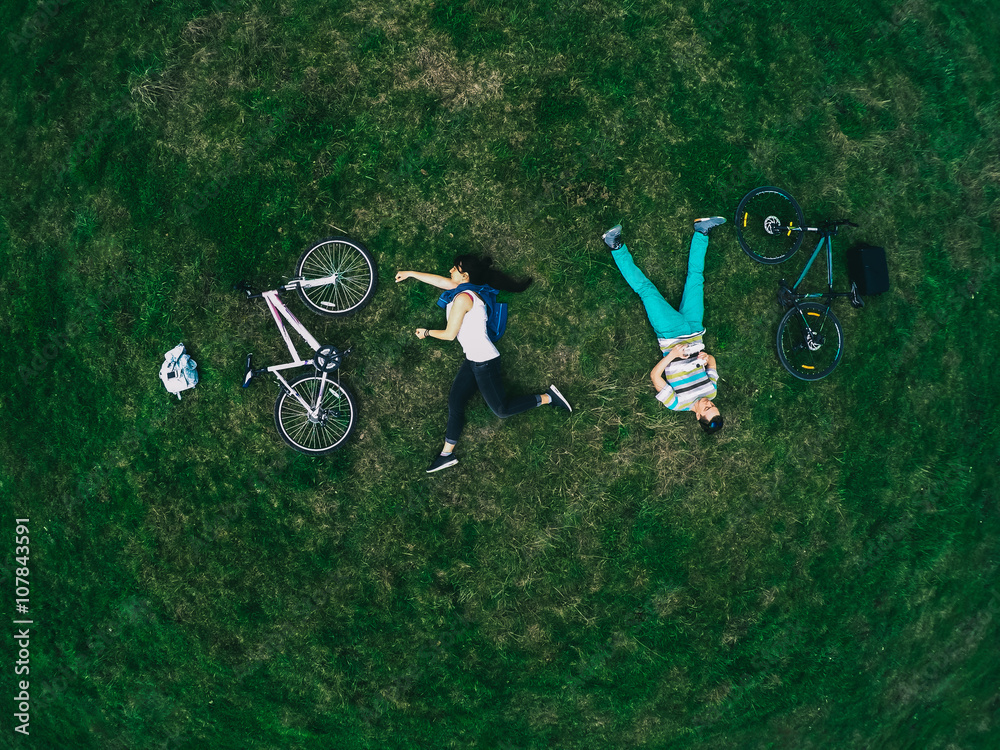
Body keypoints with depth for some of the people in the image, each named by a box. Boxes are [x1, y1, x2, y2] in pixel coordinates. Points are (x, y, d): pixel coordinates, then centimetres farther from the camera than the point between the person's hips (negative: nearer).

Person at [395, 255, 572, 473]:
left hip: (484, 361, -10)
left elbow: (449, 334, -14)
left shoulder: (463, 297, -19)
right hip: (473, 359, 10)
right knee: (455, 401, 9)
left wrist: (426, 332, 4)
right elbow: (440, 280, 21)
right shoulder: (467, 290, 8)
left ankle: (548, 397, 5)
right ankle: (447, 454, 16)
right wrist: (411, 273, 29)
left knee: (502, 410, -4)